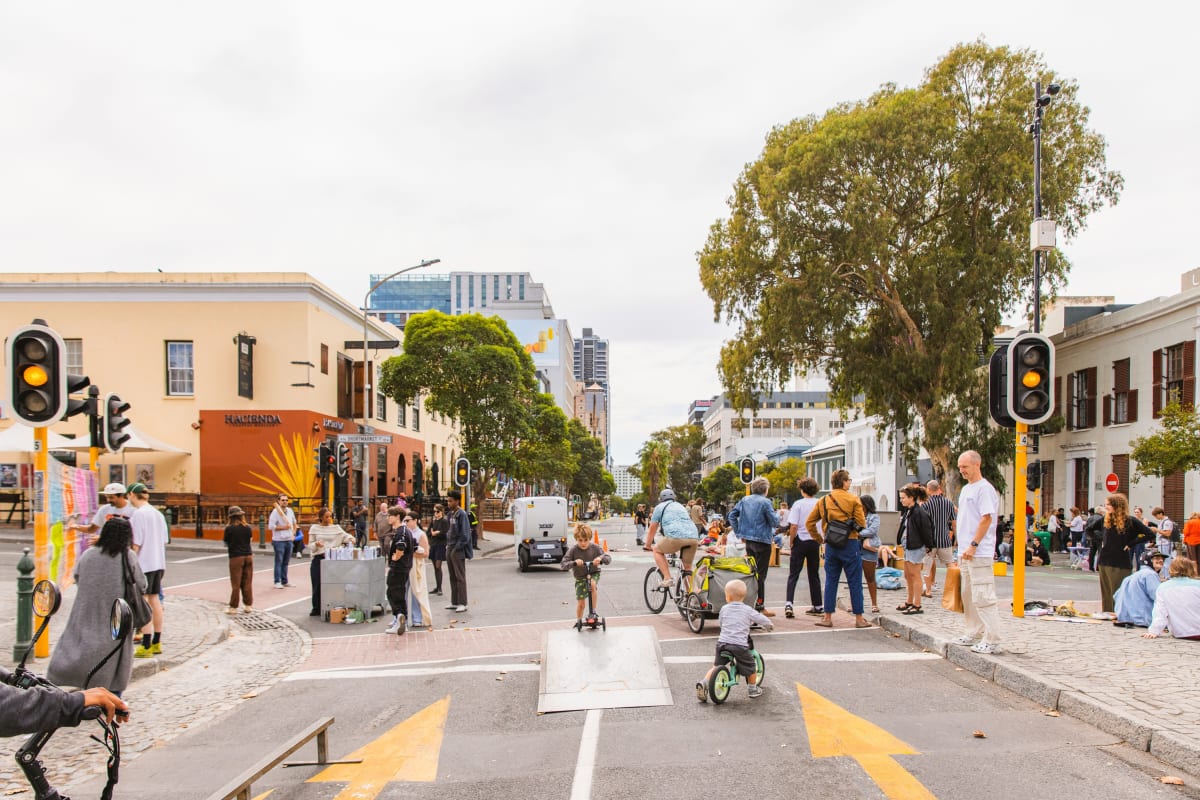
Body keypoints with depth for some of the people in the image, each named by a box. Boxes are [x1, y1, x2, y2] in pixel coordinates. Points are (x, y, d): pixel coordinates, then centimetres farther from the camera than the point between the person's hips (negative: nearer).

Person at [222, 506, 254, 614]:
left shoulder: (229, 528, -9)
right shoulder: (247, 527, 1)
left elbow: (226, 543, -1)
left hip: (236, 557, -3)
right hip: (248, 556, 3)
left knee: (236, 583, 3)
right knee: (247, 582, 10)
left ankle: (233, 607, 8)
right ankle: (248, 605, 15)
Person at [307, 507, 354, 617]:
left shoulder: (336, 528, 7)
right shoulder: (314, 528, 4)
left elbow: (345, 536, 0)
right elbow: (311, 545, 4)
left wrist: (350, 538, -22)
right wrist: (316, 544, -18)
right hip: (318, 559, -1)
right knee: (317, 585, 0)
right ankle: (316, 608, 12)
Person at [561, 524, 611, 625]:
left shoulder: (595, 547, -14)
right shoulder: (573, 550, -17)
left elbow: (608, 558, -16)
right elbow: (564, 564, -21)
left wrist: (600, 558, -38)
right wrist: (574, 562, -40)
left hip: (594, 573, 0)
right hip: (580, 577, 0)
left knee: (592, 584, -35)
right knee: (580, 603, 0)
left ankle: (594, 610, -18)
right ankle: (578, 620, 28)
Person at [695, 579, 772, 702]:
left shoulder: (724, 609, 7)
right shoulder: (747, 610, 0)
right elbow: (762, 619, 8)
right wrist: (770, 624, 30)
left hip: (722, 643, 3)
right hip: (739, 645, -2)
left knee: (716, 666, 16)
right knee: (750, 666, 19)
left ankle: (704, 683, 0)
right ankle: (753, 689, 29)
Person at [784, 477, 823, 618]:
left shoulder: (798, 504, -11)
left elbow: (793, 526, -14)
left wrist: (791, 542, -3)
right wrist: (820, 540, 15)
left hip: (801, 541, -3)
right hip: (815, 541, 3)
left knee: (793, 575, 1)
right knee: (814, 575, 14)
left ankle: (789, 604, -14)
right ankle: (817, 606, 19)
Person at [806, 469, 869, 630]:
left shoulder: (823, 500, 7)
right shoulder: (853, 499, -7)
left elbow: (809, 523, 7)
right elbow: (861, 524, -10)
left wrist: (819, 538, 14)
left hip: (831, 545, 4)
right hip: (850, 544, -4)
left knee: (830, 581, 11)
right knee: (855, 582, 4)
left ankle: (827, 617, 12)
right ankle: (859, 618, 9)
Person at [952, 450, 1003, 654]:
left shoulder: (984, 488, -11)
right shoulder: (966, 489, 18)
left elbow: (986, 518, -18)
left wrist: (973, 545, -20)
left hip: (979, 553, -10)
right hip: (965, 553, 10)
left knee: (983, 596, -10)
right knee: (968, 595, 14)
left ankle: (991, 640, -7)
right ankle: (973, 634, 23)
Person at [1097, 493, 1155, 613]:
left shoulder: (1130, 521, -6)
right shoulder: (1106, 520, 8)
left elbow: (1150, 535, -9)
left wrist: (1130, 544, -10)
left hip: (1120, 563, -5)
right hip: (1104, 561, 5)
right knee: (1106, 592, 9)